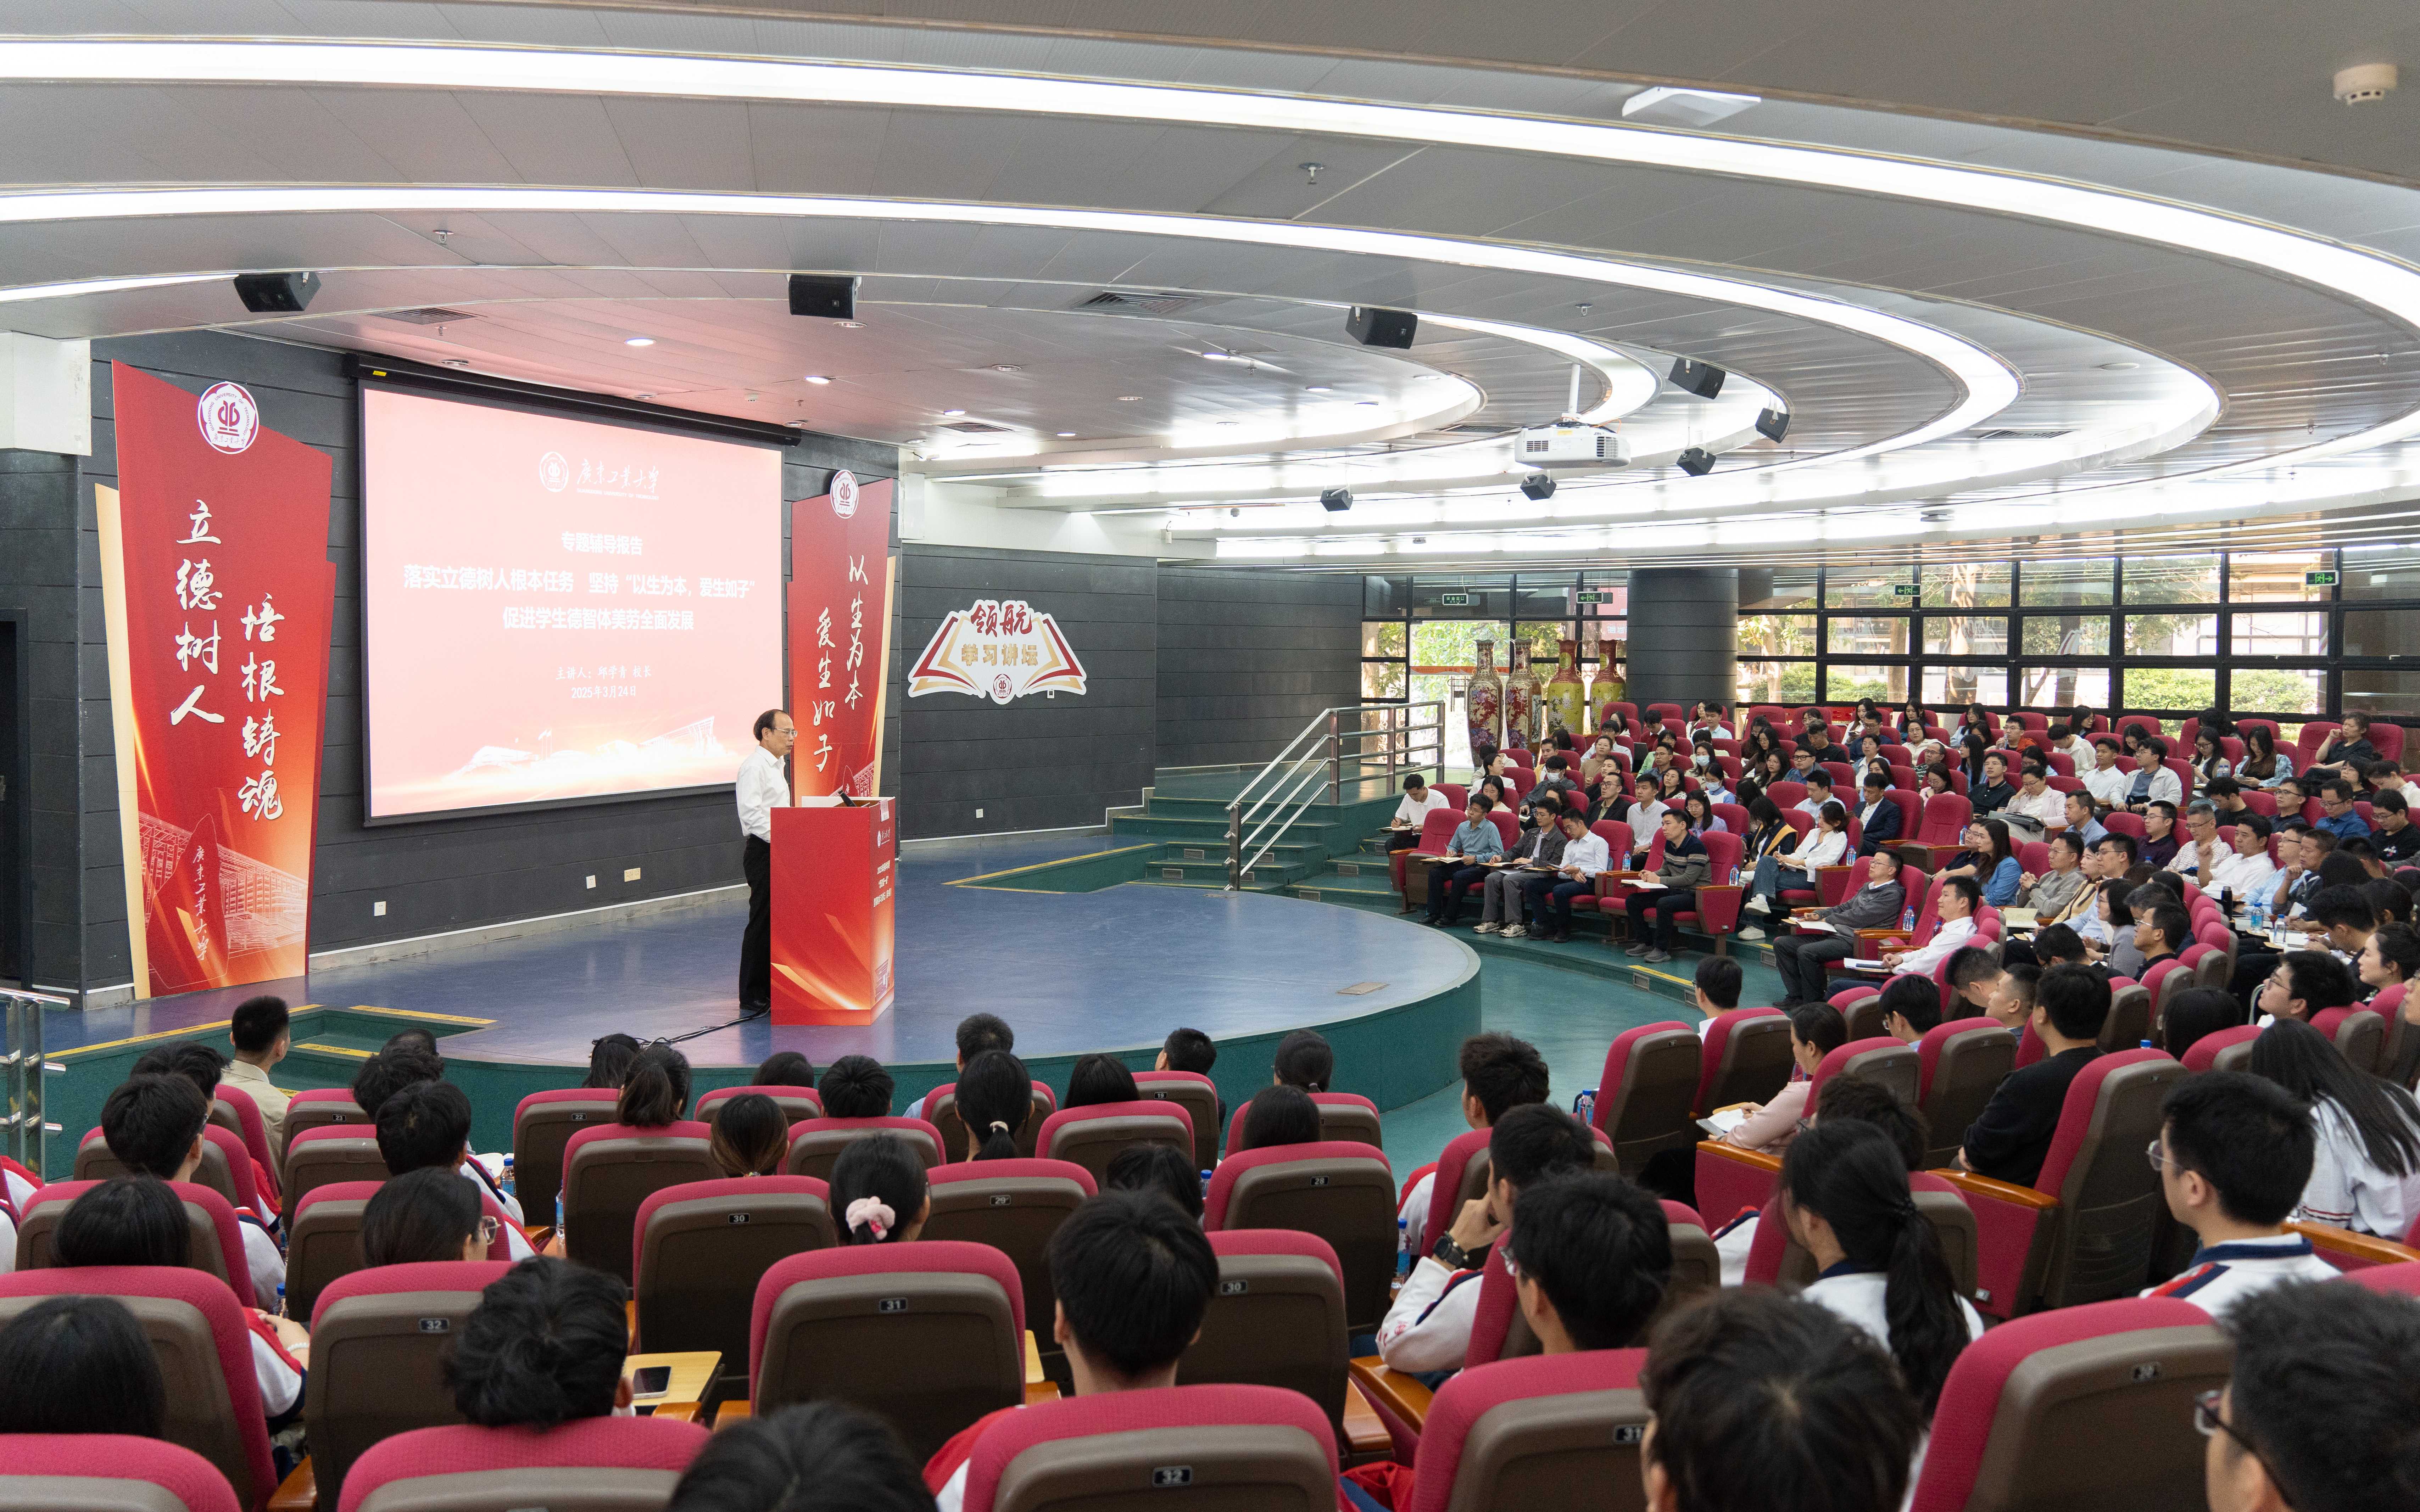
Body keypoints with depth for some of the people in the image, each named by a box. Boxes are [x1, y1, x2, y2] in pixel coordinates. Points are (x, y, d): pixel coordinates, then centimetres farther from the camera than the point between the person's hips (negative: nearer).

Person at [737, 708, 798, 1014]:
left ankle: (770, 989, 18)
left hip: (779, 851, 10)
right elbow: (752, 814, -21)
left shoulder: (776, 766, 19)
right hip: (763, 852, -10)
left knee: (776, 922, 11)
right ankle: (752, 997, 0)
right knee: (762, 924, -6)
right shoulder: (754, 766, -12)